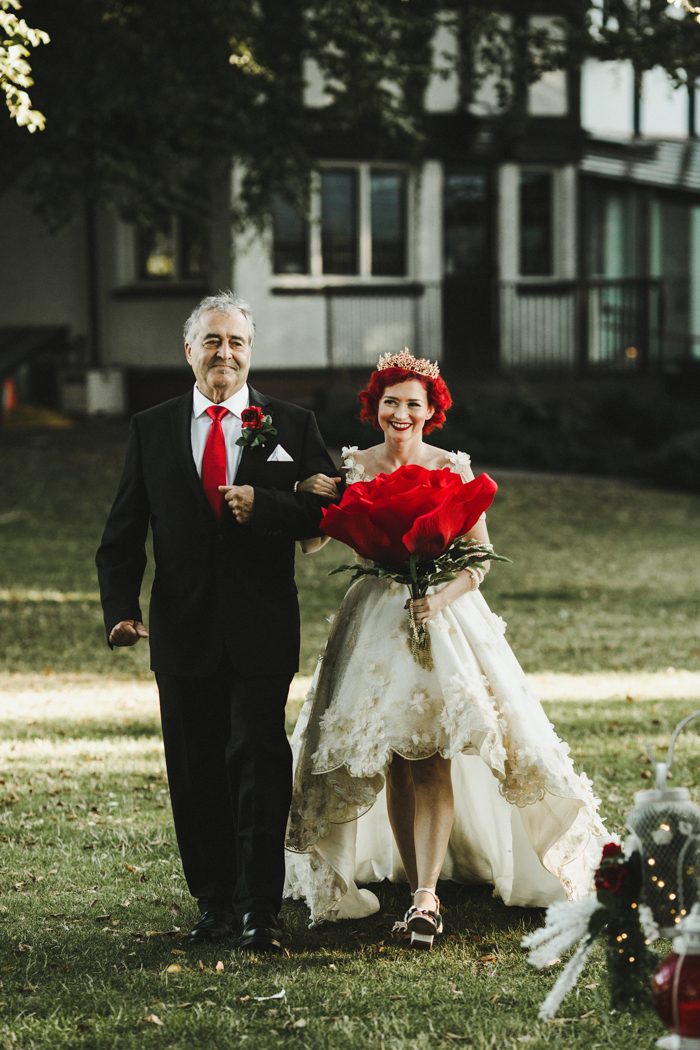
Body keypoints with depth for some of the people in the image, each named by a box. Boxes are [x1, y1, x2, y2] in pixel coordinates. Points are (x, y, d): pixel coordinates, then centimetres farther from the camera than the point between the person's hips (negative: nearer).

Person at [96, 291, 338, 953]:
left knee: (259, 764, -5)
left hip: (263, 631, -2)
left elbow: (329, 508, -2)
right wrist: (121, 608, -7)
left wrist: (265, 504, -19)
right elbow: (123, 531, 6)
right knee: (195, 770, 8)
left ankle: (260, 910, 1)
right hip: (183, 631, 2)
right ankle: (213, 902, 19)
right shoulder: (151, 429, 8)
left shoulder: (290, 426, 5)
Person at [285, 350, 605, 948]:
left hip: (444, 618, -1)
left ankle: (426, 895, -20)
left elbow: (481, 557, 1)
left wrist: (442, 598, -17)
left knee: (433, 757, -14)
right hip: (377, 623, 1)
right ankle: (417, 890, 4)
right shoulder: (353, 467, 4)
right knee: (393, 763, -3)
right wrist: (310, 498, -24)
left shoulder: (453, 469, 1)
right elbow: (312, 541, -4)